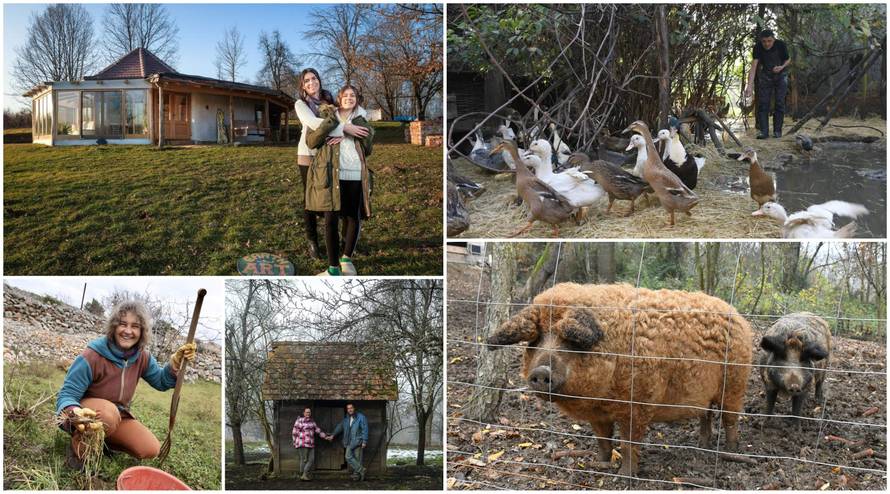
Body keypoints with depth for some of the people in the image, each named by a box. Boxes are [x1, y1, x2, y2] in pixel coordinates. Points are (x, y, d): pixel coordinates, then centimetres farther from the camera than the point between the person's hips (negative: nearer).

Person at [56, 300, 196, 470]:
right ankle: (79, 448, -11)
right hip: (86, 411, -6)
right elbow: (67, 394, -25)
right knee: (108, 413, -40)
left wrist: (176, 362, -14)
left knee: (151, 449, -10)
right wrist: (75, 413, -49)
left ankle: (100, 439, 13)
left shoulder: (142, 357, -8)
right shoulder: (92, 356, -26)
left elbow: (161, 382, 6)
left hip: (117, 413, 6)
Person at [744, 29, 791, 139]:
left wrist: (782, 67, -27)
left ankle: (777, 131, 2)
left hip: (780, 76, -1)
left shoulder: (781, 45, -20)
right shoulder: (758, 47, -20)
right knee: (763, 103, -7)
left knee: (779, 103, -5)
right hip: (765, 76, 1)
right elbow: (754, 66, -25)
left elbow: (788, 60, -4)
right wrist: (749, 85, -35)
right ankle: (764, 131, -7)